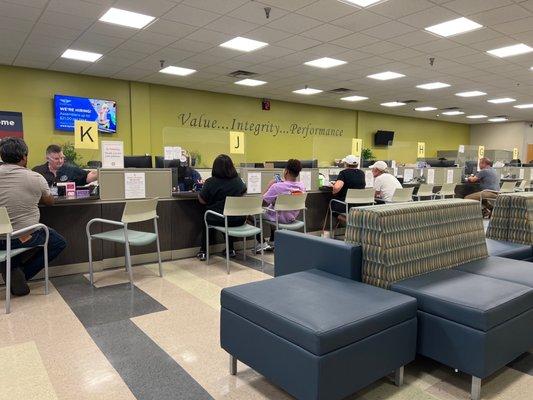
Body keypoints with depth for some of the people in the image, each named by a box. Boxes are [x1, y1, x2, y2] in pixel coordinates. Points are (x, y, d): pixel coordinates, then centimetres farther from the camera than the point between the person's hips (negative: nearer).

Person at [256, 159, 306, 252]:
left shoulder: (277, 186, -29)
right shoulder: (302, 186, -12)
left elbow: (262, 200, -19)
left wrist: (269, 185, -10)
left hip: (280, 218, -6)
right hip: (293, 218, 6)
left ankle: (261, 243, 16)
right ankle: (272, 242, 35)